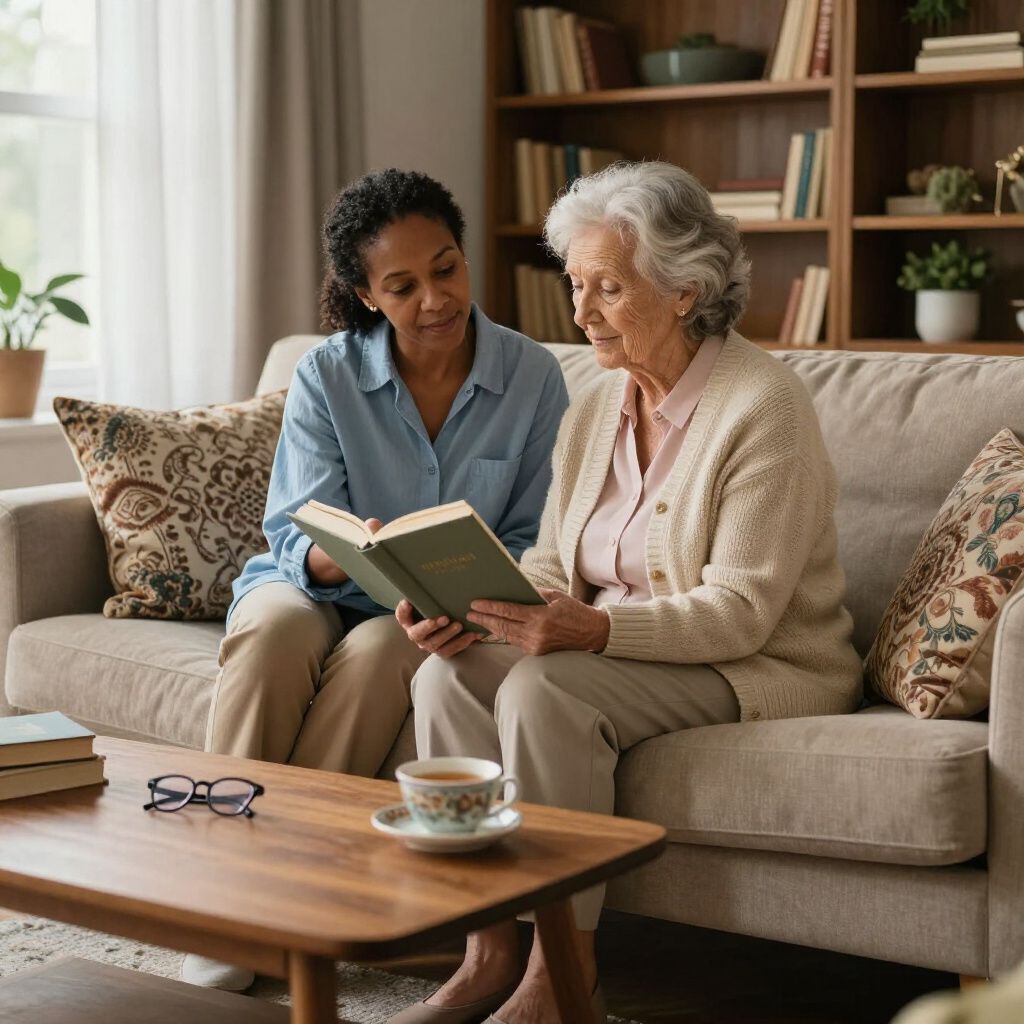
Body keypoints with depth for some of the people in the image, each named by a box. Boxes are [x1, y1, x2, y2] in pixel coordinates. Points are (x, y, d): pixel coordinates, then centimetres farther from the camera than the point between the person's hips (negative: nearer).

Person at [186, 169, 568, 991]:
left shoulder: (532, 377, -5)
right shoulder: (327, 377, -5)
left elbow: (533, 541, -1)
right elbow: (297, 531, -11)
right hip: (320, 587, 0)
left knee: (377, 652, -34)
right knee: (273, 626, -34)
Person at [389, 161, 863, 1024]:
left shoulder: (762, 404, -15)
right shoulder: (594, 409, 8)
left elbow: (739, 611, -20)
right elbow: (550, 567, 8)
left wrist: (594, 628, -34)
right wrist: (465, 606, -14)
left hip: (760, 669, -7)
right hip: (613, 652, 7)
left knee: (545, 687, -30)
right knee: (446, 677, -18)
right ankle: (491, 953, -13)